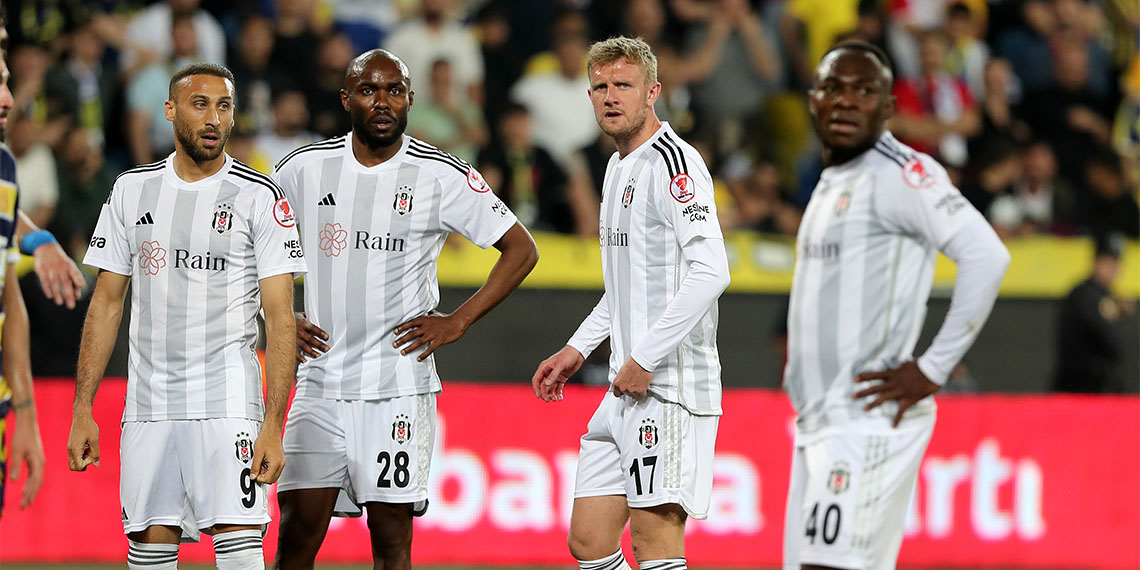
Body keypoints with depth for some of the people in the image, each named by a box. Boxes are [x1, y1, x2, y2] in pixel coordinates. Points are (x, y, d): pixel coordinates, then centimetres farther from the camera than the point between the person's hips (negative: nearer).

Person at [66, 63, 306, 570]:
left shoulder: (260, 198, -2)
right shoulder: (132, 190, 10)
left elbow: (279, 318, -5)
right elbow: (106, 304, 13)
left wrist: (273, 425, -13)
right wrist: (82, 410, 7)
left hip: (228, 400, -4)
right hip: (148, 406, 4)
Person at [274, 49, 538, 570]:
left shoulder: (441, 176, -2)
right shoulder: (305, 169, 5)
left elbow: (521, 250, 4)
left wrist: (457, 322, -3)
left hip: (399, 385, -2)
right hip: (320, 384, 2)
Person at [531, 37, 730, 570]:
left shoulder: (673, 161, -11)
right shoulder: (619, 167, 19)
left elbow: (710, 271, -22)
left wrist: (645, 357, -20)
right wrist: (577, 349, 24)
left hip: (669, 384, -10)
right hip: (627, 387, 10)